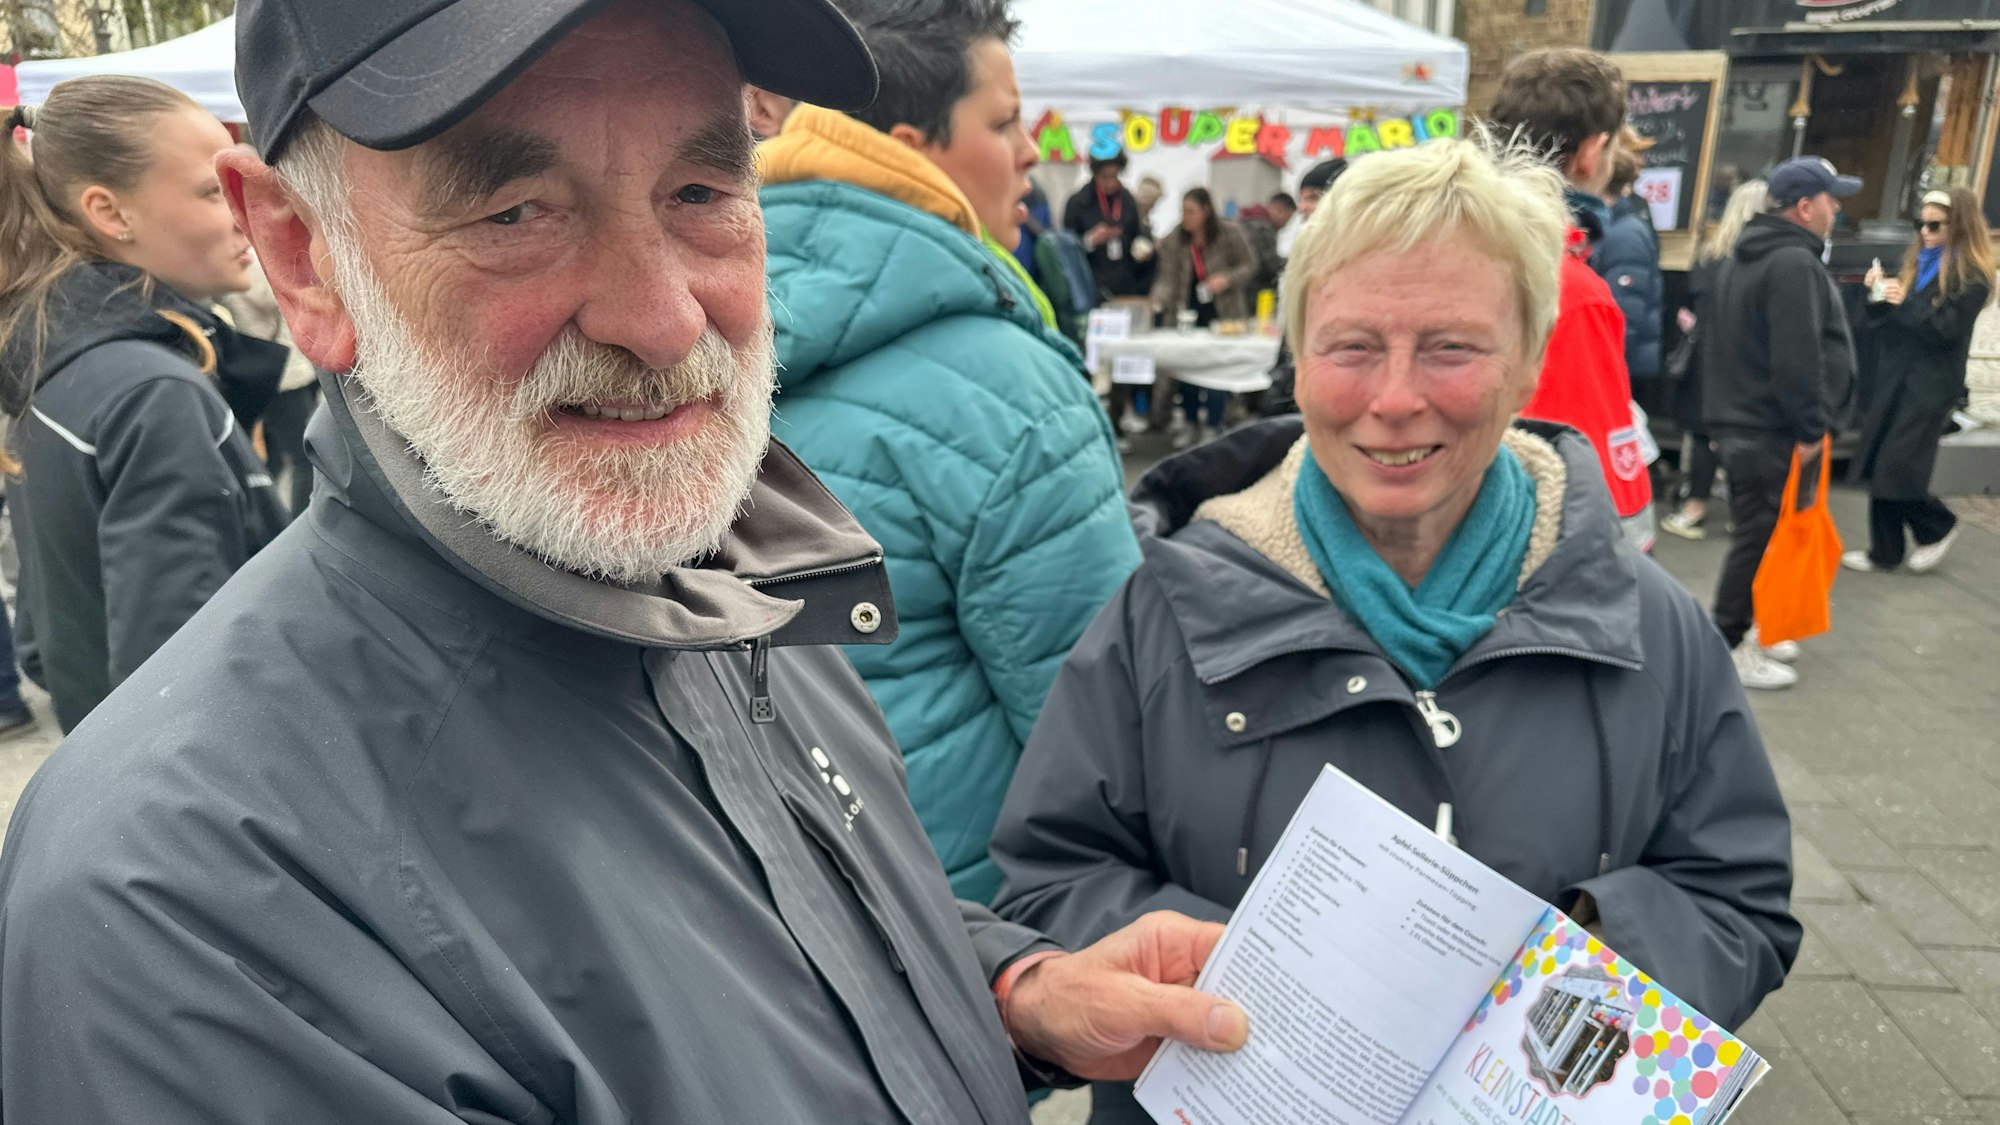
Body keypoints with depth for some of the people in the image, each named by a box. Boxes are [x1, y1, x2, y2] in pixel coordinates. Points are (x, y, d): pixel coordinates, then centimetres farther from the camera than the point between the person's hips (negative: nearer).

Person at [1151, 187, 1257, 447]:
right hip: (1188, 313, 3)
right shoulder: (1173, 241, -3)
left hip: (1223, 312, -3)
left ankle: (1212, 426, 9)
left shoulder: (1229, 234, -8)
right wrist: (1158, 301, -27)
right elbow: (1168, 278, -8)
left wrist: (1227, 279, -19)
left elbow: (1249, 266, -1)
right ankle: (1192, 424, 21)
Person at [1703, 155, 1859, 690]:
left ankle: (1746, 632, 27)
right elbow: (1798, 359, -23)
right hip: (1776, 435, -10)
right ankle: (1731, 648, 3)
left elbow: (1721, 344, 22)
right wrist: (1810, 430, -18)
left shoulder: (1743, 258, 16)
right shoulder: (1794, 263, -17)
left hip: (1738, 424, 10)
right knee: (1763, 539, -3)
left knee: (1752, 533, 18)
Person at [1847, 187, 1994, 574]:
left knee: (1897, 469, -9)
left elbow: (1946, 331, -17)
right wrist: (1879, 293, -6)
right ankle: (1884, 551, 16)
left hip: (1931, 384, -7)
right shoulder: (1917, 261, 11)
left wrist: (1903, 302, -24)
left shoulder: (1972, 277, -9)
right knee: (1878, 467, 6)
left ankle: (1938, 527, 18)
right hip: (1896, 375, 7)